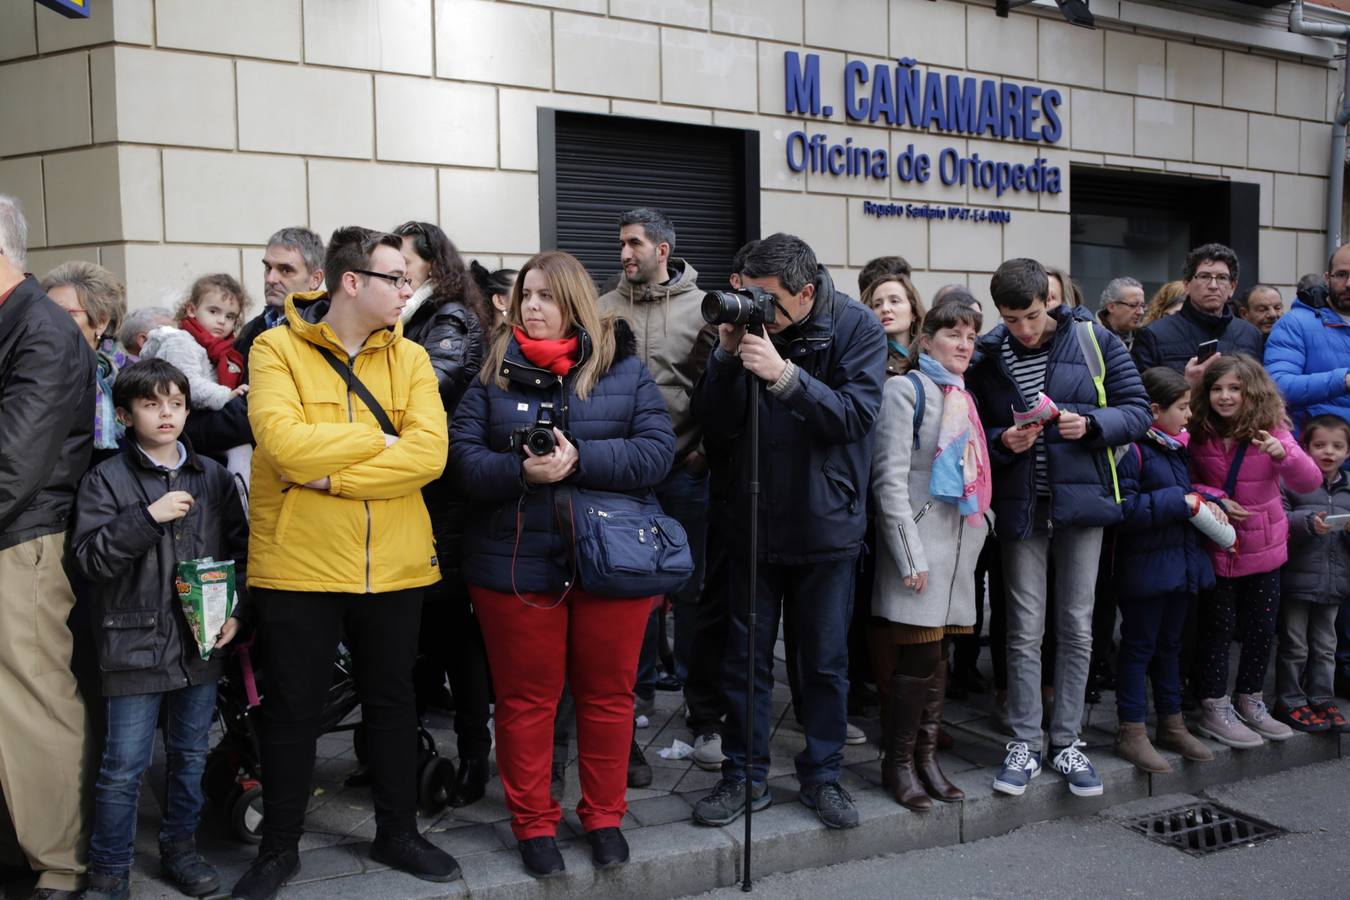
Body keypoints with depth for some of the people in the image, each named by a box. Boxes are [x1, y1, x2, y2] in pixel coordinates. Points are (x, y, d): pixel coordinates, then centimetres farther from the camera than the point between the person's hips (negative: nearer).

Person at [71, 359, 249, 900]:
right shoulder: (106, 480, -2)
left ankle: (180, 848, 32)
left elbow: (240, 551, 11)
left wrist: (236, 611, -1)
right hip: (135, 645, -3)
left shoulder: (214, 478, 6)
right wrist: (148, 516, -21)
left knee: (191, 756, 15)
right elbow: (89, 557, -11)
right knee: (123, 767, 2)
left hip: (202, 643, 3)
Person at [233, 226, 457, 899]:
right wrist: (381, 439, -12)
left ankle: (397, 832, 35)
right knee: (291, 711, 10)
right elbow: (284, 443, -21)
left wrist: (329, 473, -18)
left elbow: (429, 453, -12)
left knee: (392, 701, 16)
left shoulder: (410, 358, 3)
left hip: (393, 565, 3)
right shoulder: (277, 349, -5)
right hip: (297, 563, -3)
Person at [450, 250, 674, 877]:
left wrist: (578, 460, -20)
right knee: (525, 698, 8)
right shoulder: (495, 371, 5)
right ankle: (533, 823, 25)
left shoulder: (624, 367, 3)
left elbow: (656, 451, -7)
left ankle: (604, 816, 29)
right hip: (515, 563, 0)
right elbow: (464, 458, -3)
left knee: (607, 694, 11)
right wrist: (521, 470, -22)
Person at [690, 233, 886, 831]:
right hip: (752, 520, 2)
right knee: (745, 656, 10)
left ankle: (822, 774, 27)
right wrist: (727, 356, -20)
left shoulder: (857, 328, -8)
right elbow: (715, 425, -6)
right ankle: (744, 776, 24)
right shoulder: (745, 322, -2)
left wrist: (784, 373, -29)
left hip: (826, 524, -2)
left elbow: (856, 415, -20)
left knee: (826, 660, 10)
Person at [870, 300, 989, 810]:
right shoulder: (907, 390, -5)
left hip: (959, 540, 7)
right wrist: (911, 554, -16)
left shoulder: (963, 397, 19)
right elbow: (891, 477, -12)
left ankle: (926, 756, 19)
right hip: (919, 539, -7)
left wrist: (979, 520, 12)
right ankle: (898, 762, 6)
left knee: (937, 656, 10)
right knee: (918, 657, -6)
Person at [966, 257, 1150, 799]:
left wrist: (1091, 423, -16)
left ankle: (1067, 742, 19)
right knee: (1025, 629, 3)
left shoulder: (1095, 342, 1)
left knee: (1077, 627, 6)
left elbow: (1137, 411, 2)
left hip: (1081, 497, 0)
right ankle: (1024, 744, 14)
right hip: (1020, 506, 0)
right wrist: (1002, 442, -15)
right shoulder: (985, 358, 2)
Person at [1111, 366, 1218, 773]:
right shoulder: (1134, 450, -16)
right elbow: (1124, 509, -24)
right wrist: (1181, 502, -22)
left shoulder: (1177, 446, 12)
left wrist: (1205, 504, 6)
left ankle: (1171, 724, 30)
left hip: (1182, 563, 8)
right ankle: (1131, 732, 9)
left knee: (1169, 644, 18)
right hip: (1146, 567, -8)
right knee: (1139, 645, 1)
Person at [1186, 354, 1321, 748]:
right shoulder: (1197, 434, -10)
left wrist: (1283, 454, -33)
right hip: (1215, 549, -2)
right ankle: (1214, 710, 16)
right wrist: (1214, 500, -19)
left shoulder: (1271, 431, -8)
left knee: (1262, 629, 13)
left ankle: (1251, 703, 31)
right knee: (1218, 628, 3)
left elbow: (1310, 482, -15)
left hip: (1264, 550, 2)